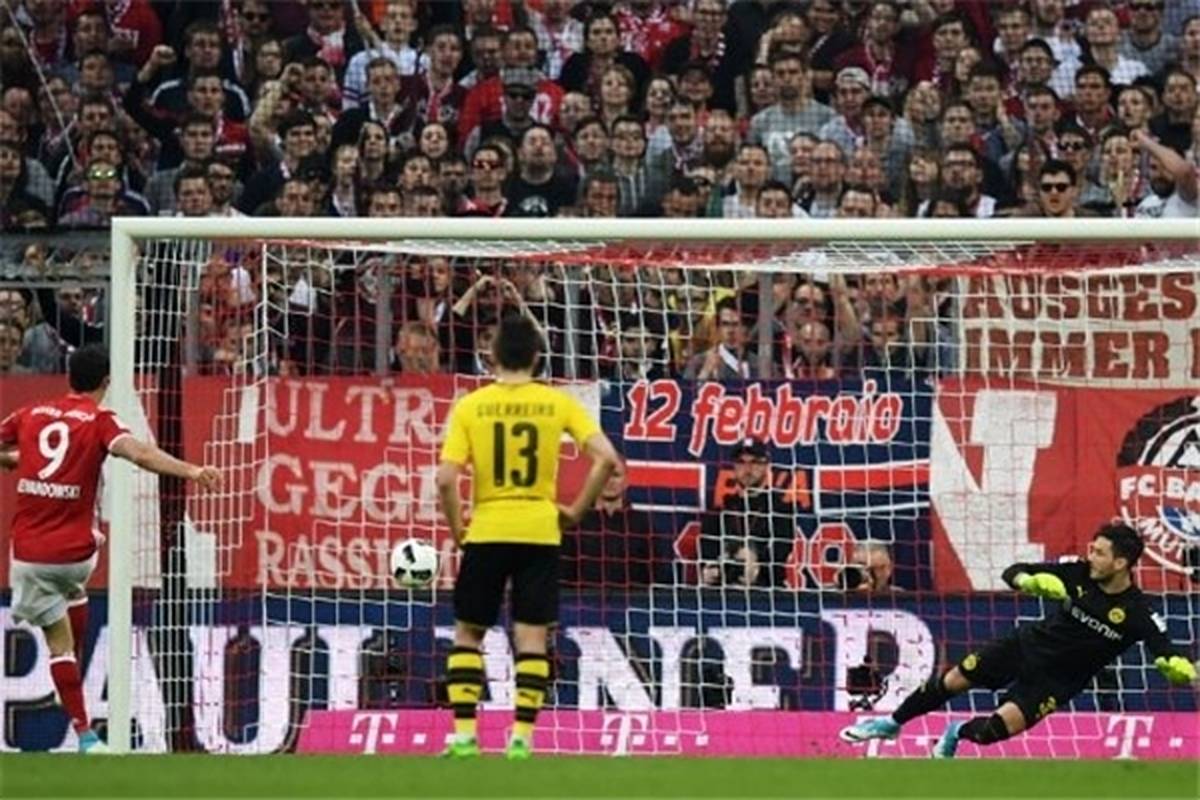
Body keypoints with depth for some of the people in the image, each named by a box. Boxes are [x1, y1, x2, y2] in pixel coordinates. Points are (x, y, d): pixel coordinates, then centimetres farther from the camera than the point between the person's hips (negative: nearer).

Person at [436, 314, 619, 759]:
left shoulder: (470, 407, -2)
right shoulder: (558, 404, 1)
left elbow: (446, 479, -9)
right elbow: (607, 459, -7)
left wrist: (456, 529, 5)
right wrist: (577, 511, 4)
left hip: (486, 531, -1)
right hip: (540, 533, 1)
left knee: (467, 633, 11)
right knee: (532, 637, 5)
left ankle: (463, 735, 4)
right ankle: (522, 738, -1)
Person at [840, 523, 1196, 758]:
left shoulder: (1137, 613, -22)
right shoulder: (1079, 574, -14)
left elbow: (1167, 654, -22)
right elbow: (1013, 573, -9)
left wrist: (1181, 670, -46)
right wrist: (1031, 582, -32)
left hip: (1056, 680, -3)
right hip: (1028, 644, 3)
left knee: (997, 729, -14)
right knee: (952, 681, 5)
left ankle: (959, 733, 23)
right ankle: (892, 723, 31)